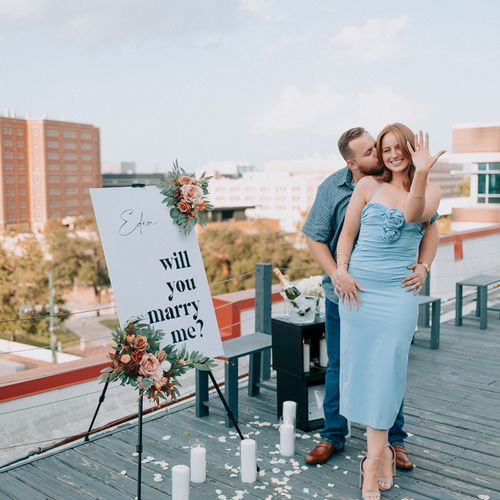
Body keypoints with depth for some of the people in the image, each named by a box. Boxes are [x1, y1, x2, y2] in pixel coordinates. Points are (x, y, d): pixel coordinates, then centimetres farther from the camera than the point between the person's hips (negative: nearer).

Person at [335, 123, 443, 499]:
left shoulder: (430, 191, 5)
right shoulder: (368, 186, 8)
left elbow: (414, 215, -18)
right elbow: (347, 233, 6)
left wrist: (421, 173, -30)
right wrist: (342, 271, -7)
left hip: (397, 293, -2)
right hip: (357, 288, 2)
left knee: (385, 371, -3)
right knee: (361, 368, 4)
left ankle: (373, 461, 5)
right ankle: (382, 451, 19)